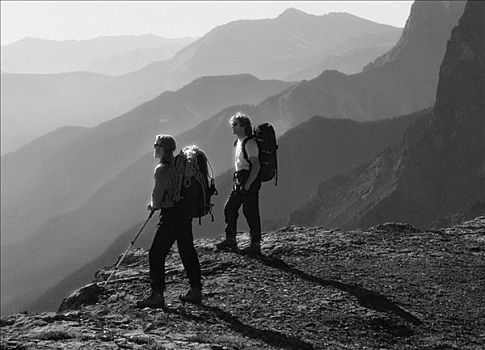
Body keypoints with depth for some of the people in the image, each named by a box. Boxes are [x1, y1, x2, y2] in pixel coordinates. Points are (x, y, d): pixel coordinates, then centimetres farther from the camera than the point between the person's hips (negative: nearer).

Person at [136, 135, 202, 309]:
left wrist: (153, 205, 4)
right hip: (186, 213, 9)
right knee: (188, 252, 15)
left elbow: (157, 195, -17)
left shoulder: (162, 169, -15)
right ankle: (196, 291, 21)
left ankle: (157, 295, -7)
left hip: (170, 216, -9)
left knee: (156, 255, -4)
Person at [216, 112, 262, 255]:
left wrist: (248, 184, -24)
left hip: (249, 181, -10)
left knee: (251, 213, -5)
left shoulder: (249, 143, -16)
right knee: (229, 208, 12)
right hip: (239, 181, 10)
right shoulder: (239, 141, 14)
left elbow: (256, 165, -21)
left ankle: (256, 244, 1)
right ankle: (230, 239, 22)